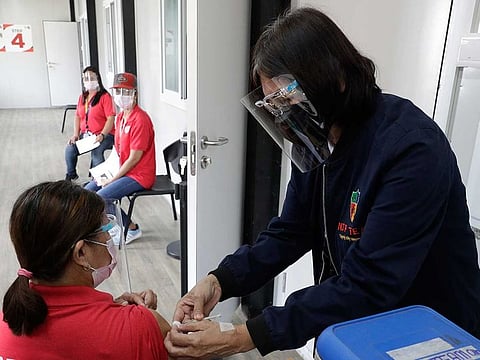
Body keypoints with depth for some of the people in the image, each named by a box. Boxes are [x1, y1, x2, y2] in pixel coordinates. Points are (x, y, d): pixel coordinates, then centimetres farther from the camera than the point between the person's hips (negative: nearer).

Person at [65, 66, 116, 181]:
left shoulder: (105, 96, -7)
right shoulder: (82, 97, 15)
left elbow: (110, 118, -14)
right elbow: (77, 117, 16)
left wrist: (102, 135, -24)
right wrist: (75, 135, 2)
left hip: (104, 134, -6)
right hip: (85, 134, 6)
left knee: (96, 152, -33)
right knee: (69, 149, -13)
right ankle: (71, 174, 11)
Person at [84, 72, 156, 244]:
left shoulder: (140, 120, -21)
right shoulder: (121, 116, 9)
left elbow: (134, 158, -21)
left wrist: (112, 179, -14)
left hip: (139, 175, -9)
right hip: (122, 170, 10)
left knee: (101, 197, -20)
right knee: (87, 190, 5)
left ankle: (132, 228, 0)